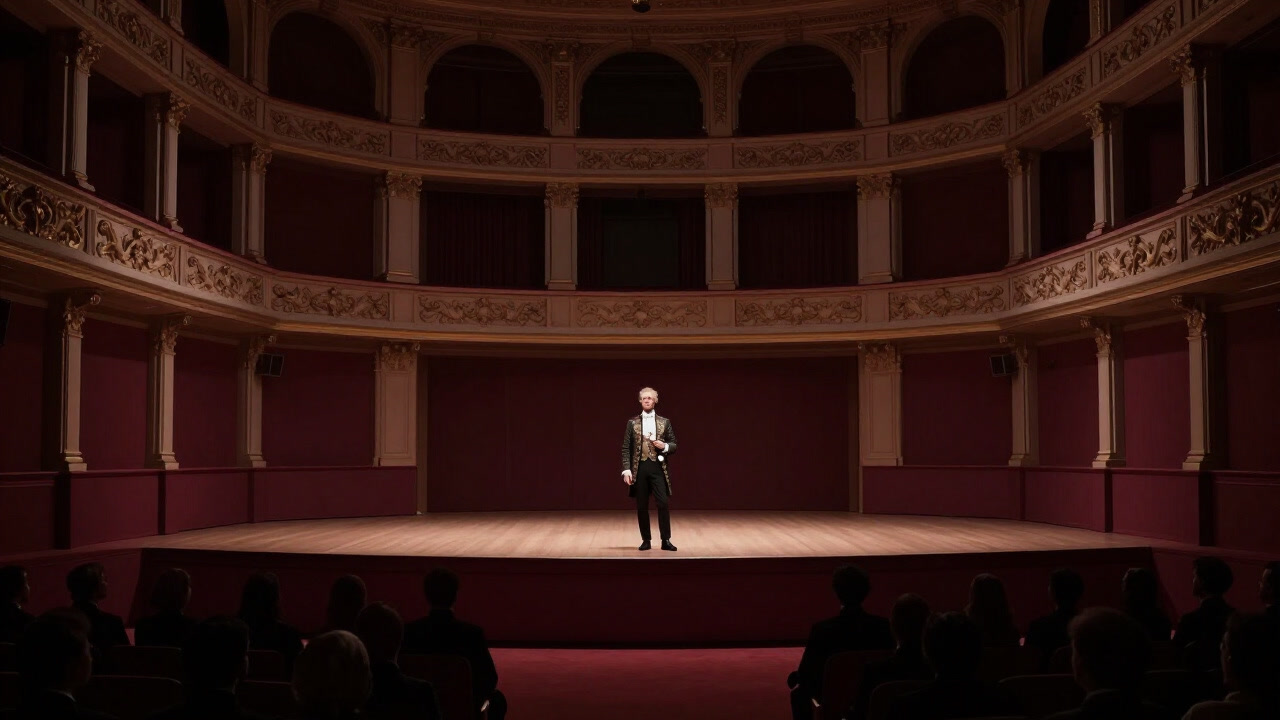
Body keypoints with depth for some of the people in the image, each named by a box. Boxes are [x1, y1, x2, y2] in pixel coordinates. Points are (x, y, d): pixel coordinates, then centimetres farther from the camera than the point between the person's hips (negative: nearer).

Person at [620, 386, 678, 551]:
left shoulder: (664, 422, 8)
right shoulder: (632, 423, 7)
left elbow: (673, 445, 11)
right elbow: (626, 448, 4)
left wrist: (664, 446, -12)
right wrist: (626, 470, -5)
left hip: (658, 467, -1)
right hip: (639, 468, 1)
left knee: (664, 503, -9)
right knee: (641, 506, 3)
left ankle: (666, 540, -2)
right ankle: (646, 540, 12)